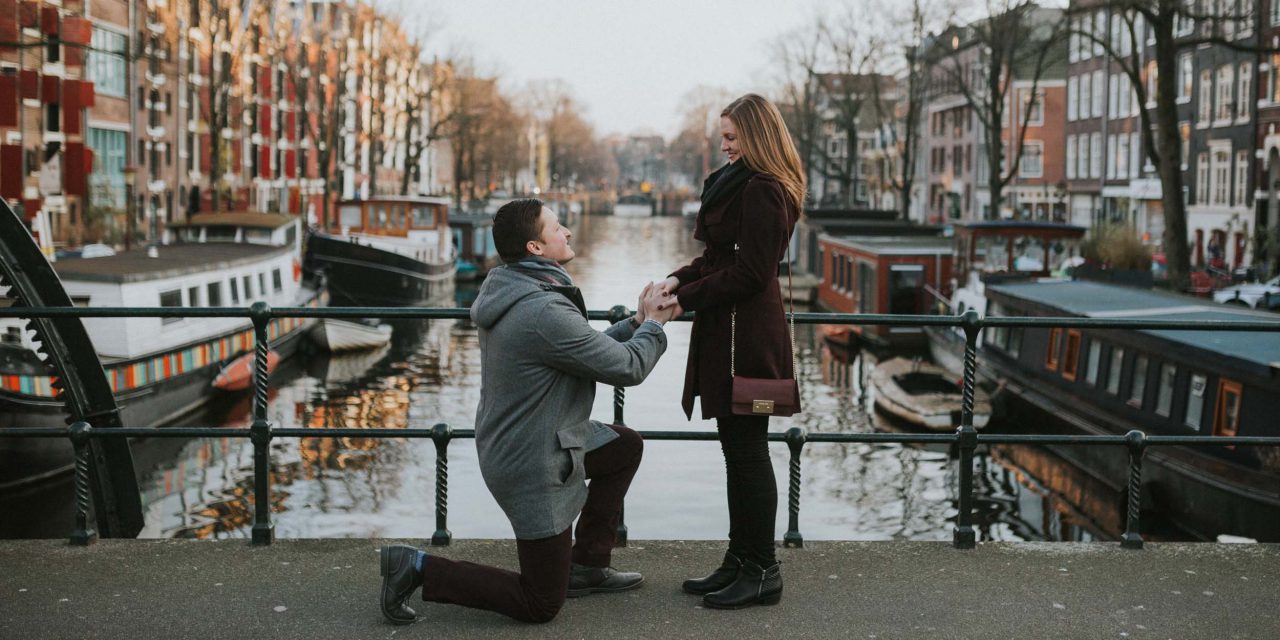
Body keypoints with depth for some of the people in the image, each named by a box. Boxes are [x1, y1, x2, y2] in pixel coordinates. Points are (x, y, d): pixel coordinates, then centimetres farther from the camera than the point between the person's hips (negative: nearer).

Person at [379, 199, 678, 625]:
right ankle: (418, 568, 1)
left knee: (627, 446, 26)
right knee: (540, 606, 2)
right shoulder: (547, 312, -28)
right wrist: (654, 325, -1)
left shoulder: (515, 290, 3)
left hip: (510, 443, 10)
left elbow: (589, 350, 15)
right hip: (532, 466, -10)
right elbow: (627, 369, -18)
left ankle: (586, 567, 29)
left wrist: (636, 323, 7)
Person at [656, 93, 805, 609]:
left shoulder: (762, 191, -16)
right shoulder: (738, 184, 18)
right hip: (730, 334, 11)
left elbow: (749, 272, -20)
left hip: (748, 335, -11)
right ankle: (740, 562, 23)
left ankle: (761, 572, 5)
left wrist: (688, 298, -14)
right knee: (738, 450, 14)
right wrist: (680, 279, 4)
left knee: (748, 449, -4)